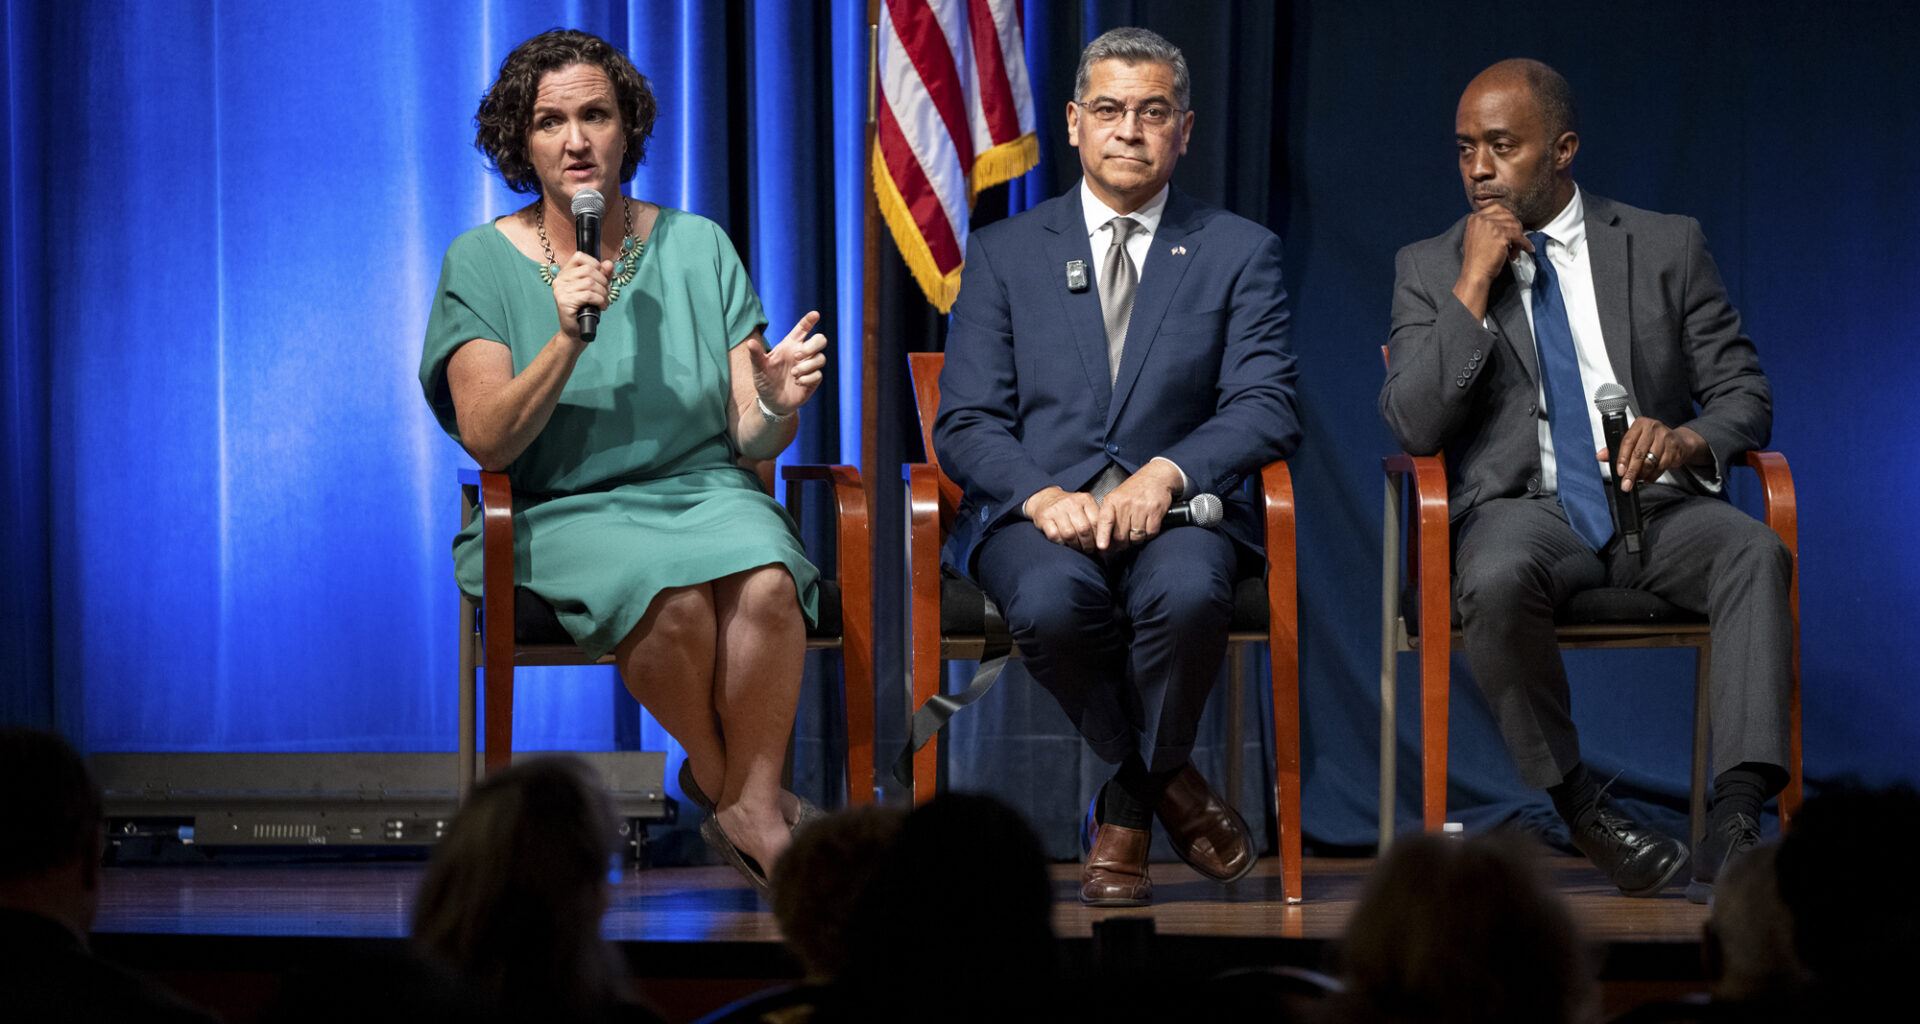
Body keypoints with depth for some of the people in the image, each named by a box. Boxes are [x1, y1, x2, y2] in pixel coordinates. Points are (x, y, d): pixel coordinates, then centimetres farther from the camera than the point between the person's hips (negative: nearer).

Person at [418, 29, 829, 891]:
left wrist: (776, 406, -19)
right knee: (674, 594, -34)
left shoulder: (697, 248, 8)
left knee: (764, 583, -32)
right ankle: (720, 782, -8)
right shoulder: (482, 262, 2)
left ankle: (752, 803, -17)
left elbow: (749, 441, 4)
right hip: (560, 512, -2)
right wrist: (565, 342, -24)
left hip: (701, 490, 2)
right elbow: (485, 439, -10)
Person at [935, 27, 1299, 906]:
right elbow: (965, 424, 5)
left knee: (1187, 592, -37)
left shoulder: (1240, 253, 11)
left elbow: (1265, 407, 0)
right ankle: (1168, 782, -9)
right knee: (1052, 603, -36)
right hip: (1035, 507, 1)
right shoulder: (1005, 254, 13)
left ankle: (1124, 810, -11)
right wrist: (1043, 496, -16)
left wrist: (1165, 473, -19)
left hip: (1172, 506, 0)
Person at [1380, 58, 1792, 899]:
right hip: (1523, 507, -1)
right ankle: (1581, 808, -19)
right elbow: (1413, 428, -2)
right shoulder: (1428, 269, 10)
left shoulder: (1667, 247, 11)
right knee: (1497, 580, -37)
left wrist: (1689, 438, -15)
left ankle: (1733, 825, -39)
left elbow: (1744, 395, 9)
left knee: (1756, 553, -32)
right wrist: (1473, 287, -9)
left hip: (1653, 502, 1)